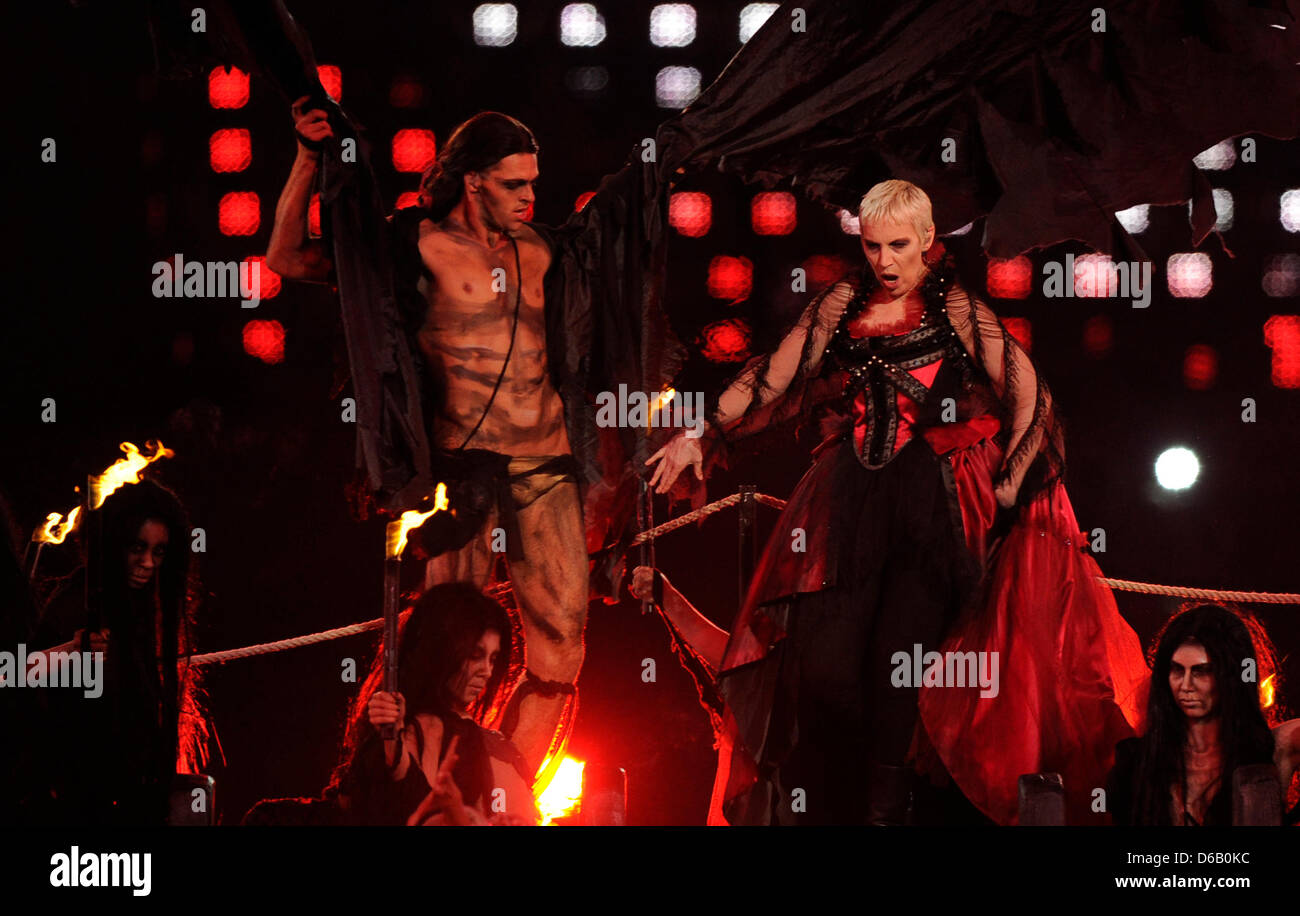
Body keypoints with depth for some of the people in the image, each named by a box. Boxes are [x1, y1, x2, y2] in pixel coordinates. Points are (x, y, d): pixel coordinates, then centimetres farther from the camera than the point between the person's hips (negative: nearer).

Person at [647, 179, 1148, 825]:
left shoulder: (955, 310, 4)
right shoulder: (839, 307, 14)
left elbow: (1029, 396, 2)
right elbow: (770, 383, 17)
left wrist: (1008, 484, -2)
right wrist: (702, 439, 11)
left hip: (931, 511, -3)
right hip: (847, 503, 3)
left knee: (897, 671, -11)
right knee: (824, 667, -9)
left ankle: (886, 809, 0)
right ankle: (834, 810, 4)